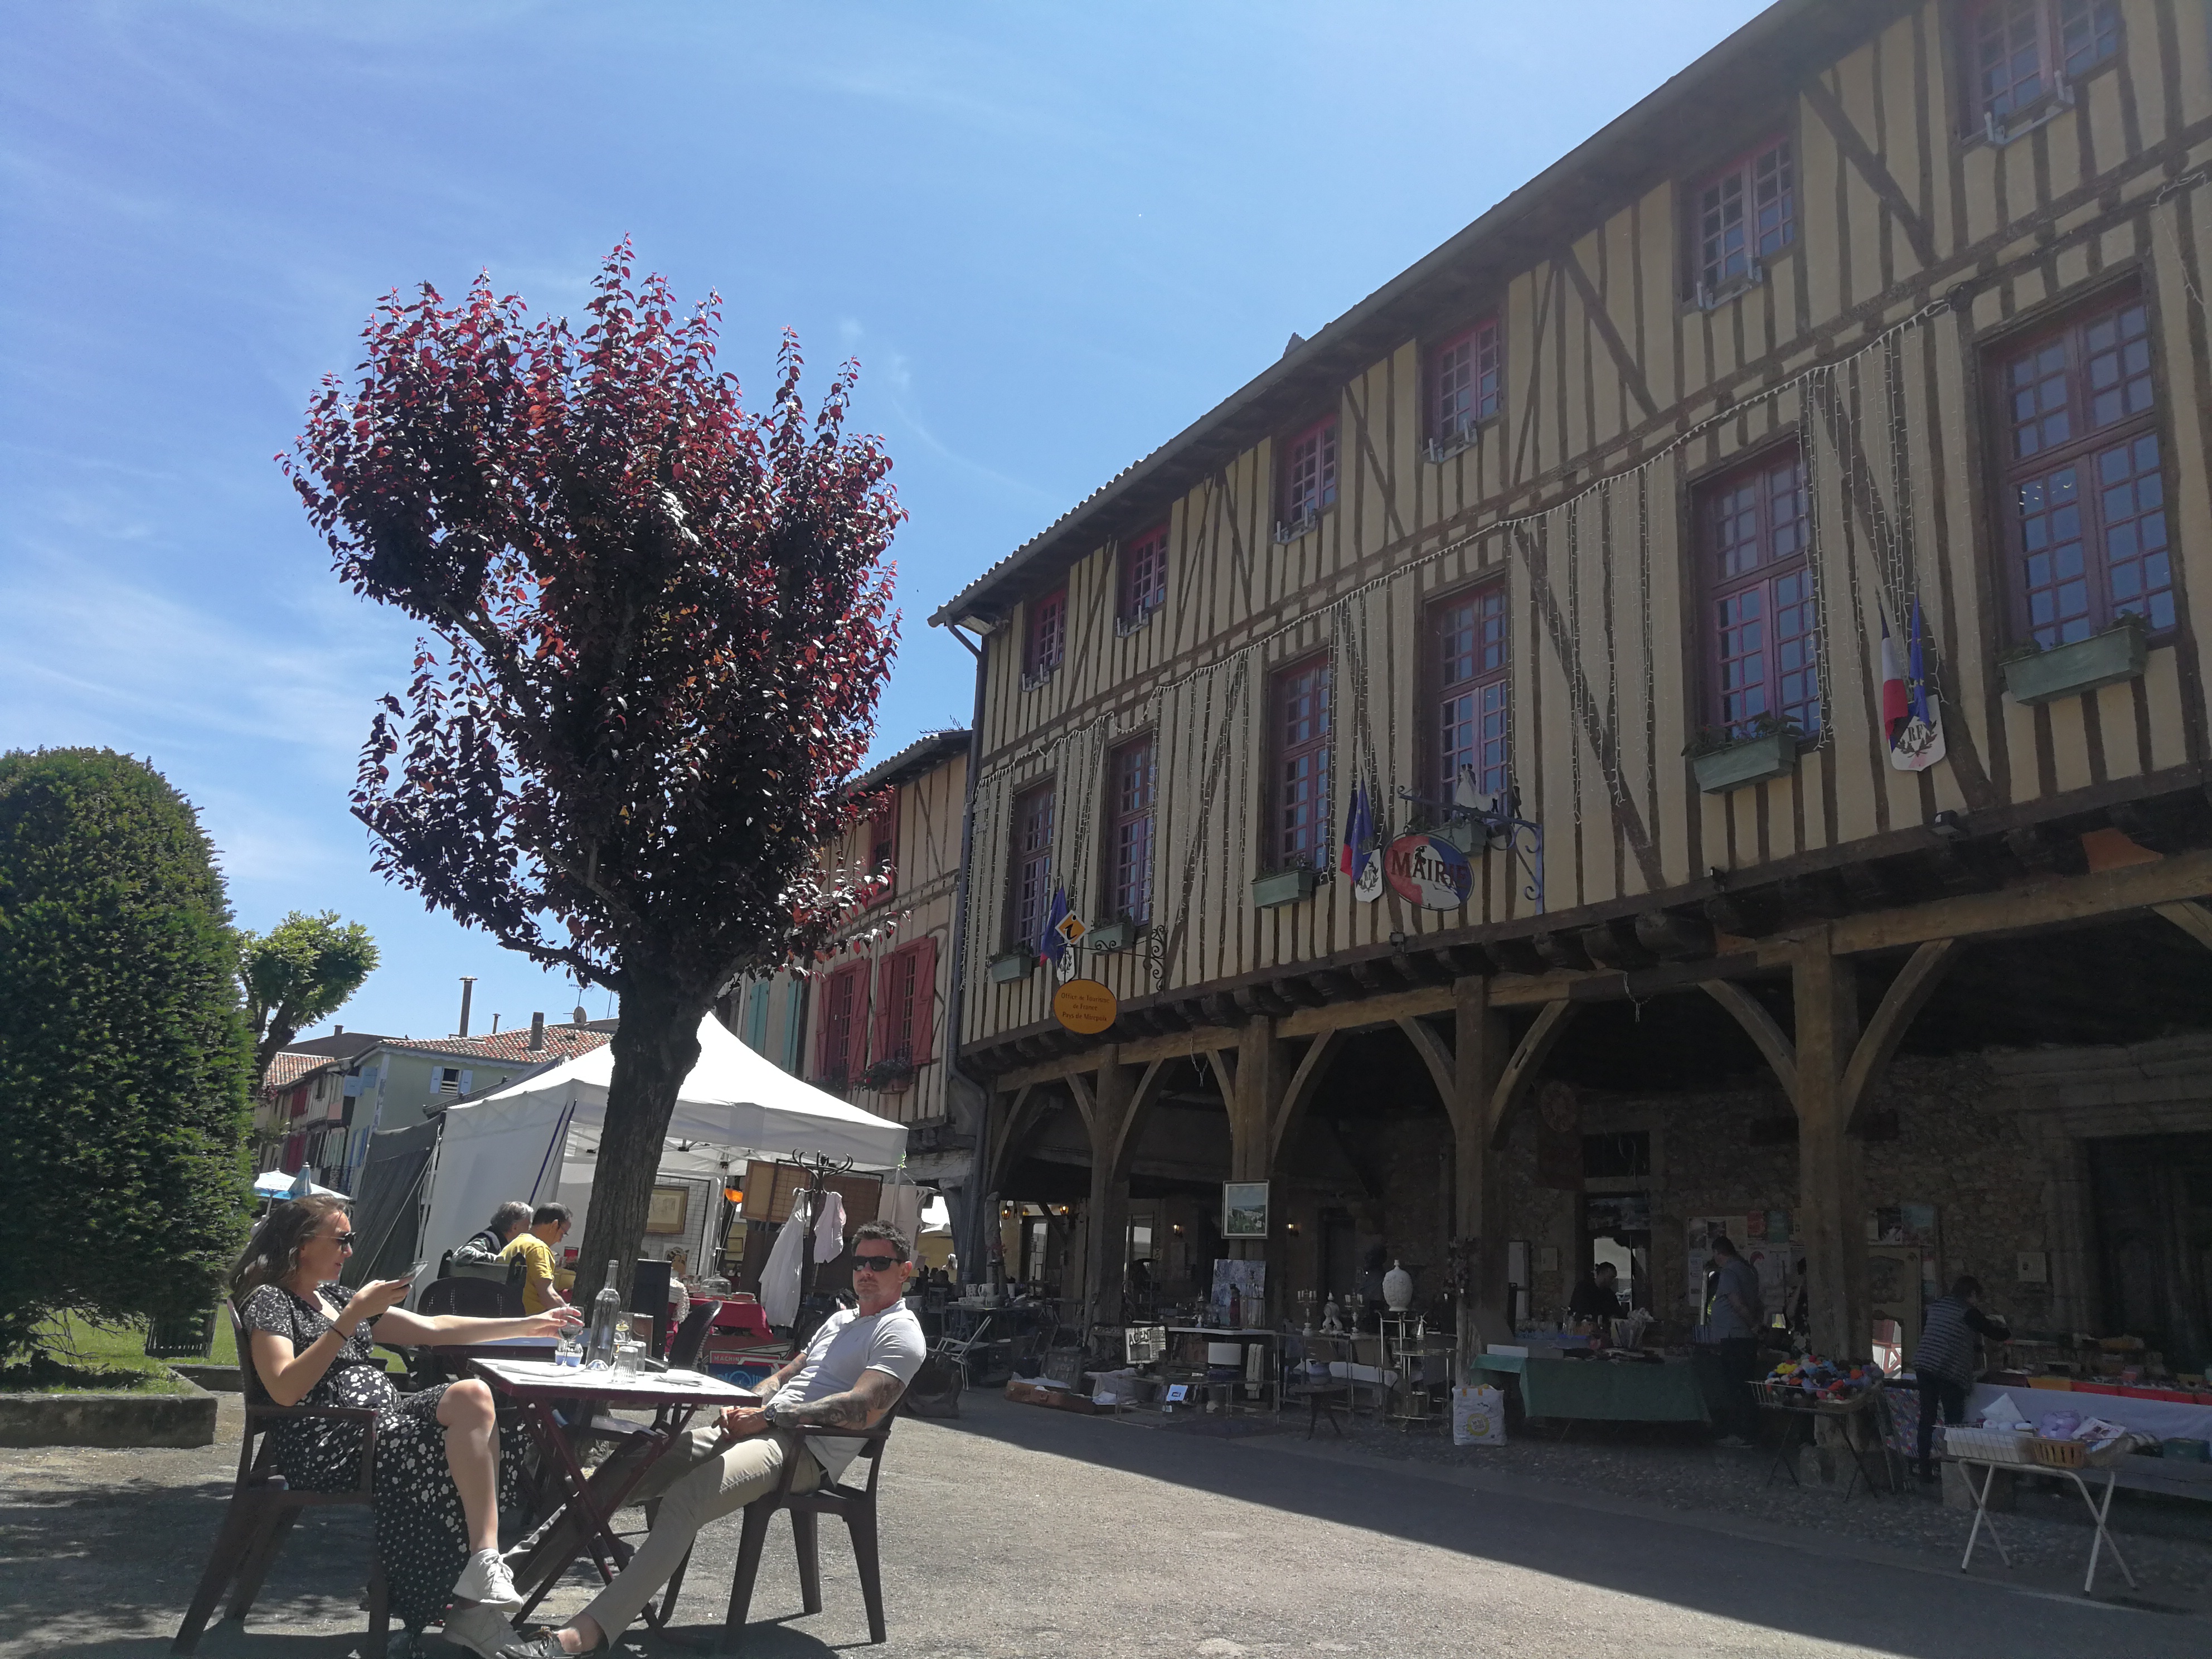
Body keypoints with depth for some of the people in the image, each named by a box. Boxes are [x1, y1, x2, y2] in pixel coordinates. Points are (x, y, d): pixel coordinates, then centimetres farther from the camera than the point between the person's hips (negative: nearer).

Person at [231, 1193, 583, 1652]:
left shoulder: (335, 1296, 24)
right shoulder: (269, 1299, 1)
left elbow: (434, 1329, 21)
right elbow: (285, 1390, -16)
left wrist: (529, 1326, 17)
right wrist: (352, 1317, -18)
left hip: (382, 1417, 7)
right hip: (326, 1442, -7)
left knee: (472, 1394, -23)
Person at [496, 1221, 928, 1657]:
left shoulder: (899, 1332, -4)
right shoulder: (841, 1319, 25)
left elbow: (863, 1409, -18)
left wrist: (768, 1417, -17)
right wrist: (745, 1407, 5)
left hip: (806, 1450, -9)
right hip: (761, 1426, 9)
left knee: (683, 1499, -30)